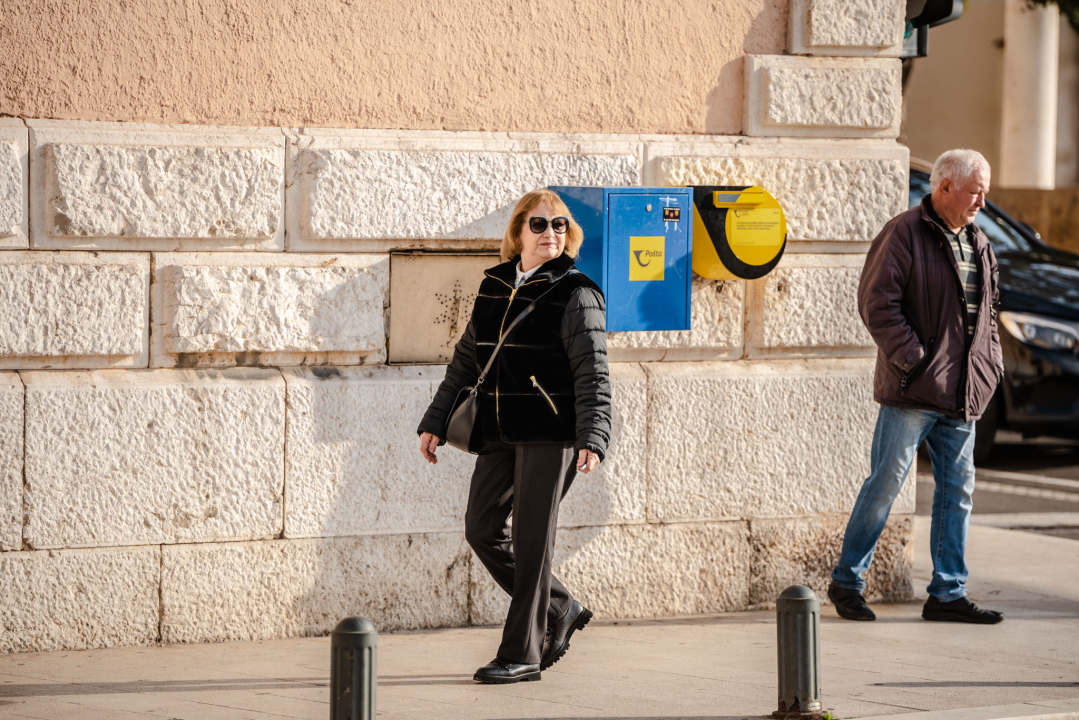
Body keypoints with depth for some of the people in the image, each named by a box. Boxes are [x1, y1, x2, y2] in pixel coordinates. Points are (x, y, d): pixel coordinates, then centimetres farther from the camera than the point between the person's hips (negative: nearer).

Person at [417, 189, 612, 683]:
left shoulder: (575, 294, -6)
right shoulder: (494, 287, 12)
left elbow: (592, 374, -12)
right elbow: (466, 360, 18)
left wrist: (592, 438, -24)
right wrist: (436, 422, 14)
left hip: (550, 434, -6)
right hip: (499, 433, 7)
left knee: (532, 540, -4)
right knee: (481, 529, 6)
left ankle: (522, 654, 4)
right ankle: (560, 610, 23)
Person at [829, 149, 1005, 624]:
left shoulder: (978, 245, 16)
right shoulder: (904, 235, -9)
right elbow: (877, 305, -14)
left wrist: (991, 364, 12)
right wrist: (913, 359, -16)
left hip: (963, 391, 7)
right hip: (912, 390, -7)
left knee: (957, 490, 6)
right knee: (886, 483, -4)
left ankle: (948, 594, 12)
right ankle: (846, 581, 8)